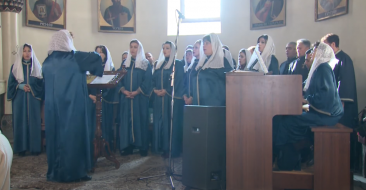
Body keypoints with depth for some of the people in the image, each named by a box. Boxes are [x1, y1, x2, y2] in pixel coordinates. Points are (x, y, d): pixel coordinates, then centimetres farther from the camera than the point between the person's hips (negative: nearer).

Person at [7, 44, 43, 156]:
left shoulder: (37, 67, 7)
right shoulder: (15, 67, 6)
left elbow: (41, 83, 4)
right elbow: (11, 83, 4)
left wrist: (31, 88, -12)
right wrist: (21, 86, -13)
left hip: (33, 99, 0)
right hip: (19, 99, 0)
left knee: (34, 122, 0)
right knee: (20, 121, 0)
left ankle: (35, 147, 7)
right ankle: (21, 148, 8)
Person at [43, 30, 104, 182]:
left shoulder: (48, 61, 7)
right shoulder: (75, 58, -8)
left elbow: (45, 82, 19)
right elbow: (96, 57, -8)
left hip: (53, 106, 5)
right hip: (73, 106, -5)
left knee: (55, 135, 12)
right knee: (74, 135, 2)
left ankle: (55, 172, 21)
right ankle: (75, 172, 8)